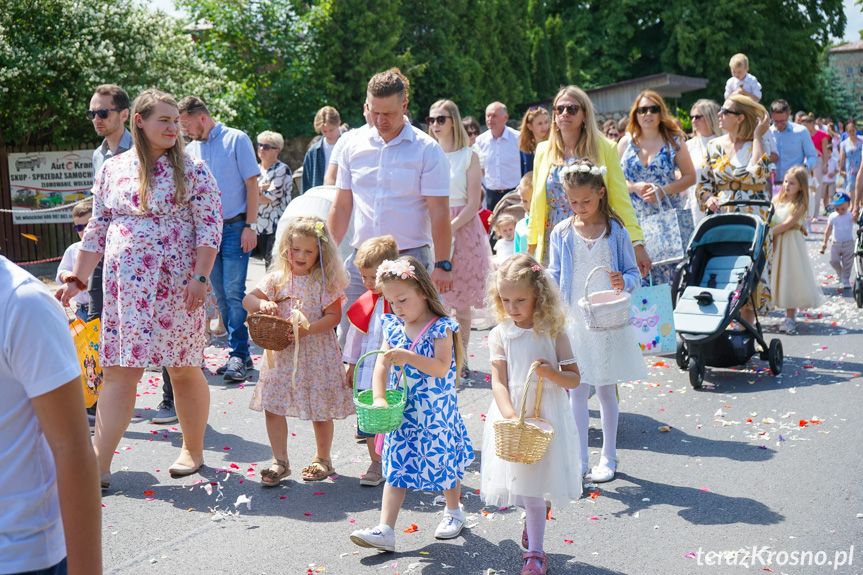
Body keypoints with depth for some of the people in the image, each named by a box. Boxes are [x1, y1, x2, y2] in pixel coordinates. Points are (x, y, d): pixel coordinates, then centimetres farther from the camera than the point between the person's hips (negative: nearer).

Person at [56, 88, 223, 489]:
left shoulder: (191, 170, -1)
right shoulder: (112, 170, 9)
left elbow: (210, 226, -6)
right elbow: (97, 229, 13)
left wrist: (200, 277, -14)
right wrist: (77, 280, 10)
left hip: (175, 285, -3)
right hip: (124, 286, 3)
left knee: (183, 370, 6)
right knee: (118, 372, 0)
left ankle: (193, 450, 25)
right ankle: (98, 465, 1)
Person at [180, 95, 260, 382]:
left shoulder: (237, 140, -2)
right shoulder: (190, 150, 13)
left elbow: (252, 184, -5)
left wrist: (250, 226, -12)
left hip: (234, 227, -6)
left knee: (234, 292, -11)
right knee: (221, 296, 6)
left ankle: (238, 355, -6)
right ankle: (241, 353, 14)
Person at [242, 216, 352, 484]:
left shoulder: (325, 281, -5)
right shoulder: (277, 279, 5)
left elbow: (334, 316, -10)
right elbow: (247, 300, 5)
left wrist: (306, 329, -23)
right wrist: (261, 303, -18)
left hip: (316, 354, -3)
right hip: (282, 354, 4)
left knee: (320, 410, 5)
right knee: (272, 406, 1)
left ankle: (322, 458, 26)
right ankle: (280, 461, 14)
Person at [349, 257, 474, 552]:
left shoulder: (441, 328, -13)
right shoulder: (393, 328, 3)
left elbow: (441, 368, -23)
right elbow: (381, 364, -2)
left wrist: (408, 357, -33)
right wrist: (379, 397, -16)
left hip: (435, 413, -4)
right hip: (402, 413, 4)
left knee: (444, 461, 12)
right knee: (396, 468, 3)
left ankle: (453, 512, 37)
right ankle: (385, 531, 2)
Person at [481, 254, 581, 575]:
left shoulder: (553, 332, -3)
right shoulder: (500, 334, -1)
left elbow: (574, 380, 2)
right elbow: (498, 381, -8)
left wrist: (551, 373, -19)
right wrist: (509, 414, -23)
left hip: (547, 416, -1)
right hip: (512, 415, 1)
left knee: (536, 482, -1)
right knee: (527, 484, 7)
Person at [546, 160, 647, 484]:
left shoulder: (616, 232, -2)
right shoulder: (561, 233, 2)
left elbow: (634, 274, 0)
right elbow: (554, 276, 6)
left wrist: (624, 281, -21)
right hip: (573, 321, 1)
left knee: (606, 388, 9)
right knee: (577, 390, 5)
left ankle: (608, 456, 22)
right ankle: (579, 460, 13)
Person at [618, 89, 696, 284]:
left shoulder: (674, 141, 4)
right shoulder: (626, 143, 8)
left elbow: (690, 176, 1)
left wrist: (663, 190, -13)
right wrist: (635, 187, -12)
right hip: (635, 221, 1)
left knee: (670, 272, -6)